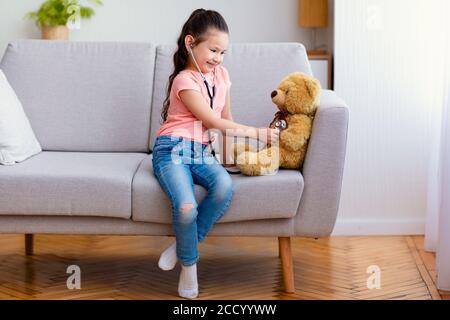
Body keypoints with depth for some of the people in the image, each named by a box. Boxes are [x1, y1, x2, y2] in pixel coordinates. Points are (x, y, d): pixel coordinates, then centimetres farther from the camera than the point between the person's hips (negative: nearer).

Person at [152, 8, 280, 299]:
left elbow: (227, 118, 22)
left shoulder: (221, 74, 14)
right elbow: (215, 122, -11)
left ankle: (184, 246, -12)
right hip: (173, 151, -6)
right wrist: (256, 133, -9)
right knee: (187, 207, -32)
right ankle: (189, 264, -5)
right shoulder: (184, 81, -8)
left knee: (225, 186, -29)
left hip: (203, 152, 6)